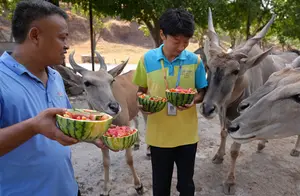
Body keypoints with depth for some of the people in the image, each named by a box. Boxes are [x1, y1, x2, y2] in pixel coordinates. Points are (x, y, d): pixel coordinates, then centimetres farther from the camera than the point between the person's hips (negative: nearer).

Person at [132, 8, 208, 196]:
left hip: (187, 135, 0)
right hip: (158, 135, 0)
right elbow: (141, 90, 4)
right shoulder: (147, 59, -7)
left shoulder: (195, 61, -7)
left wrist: (194, 100, -20)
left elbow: (203, 92, 2)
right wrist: (141, 102, -17)